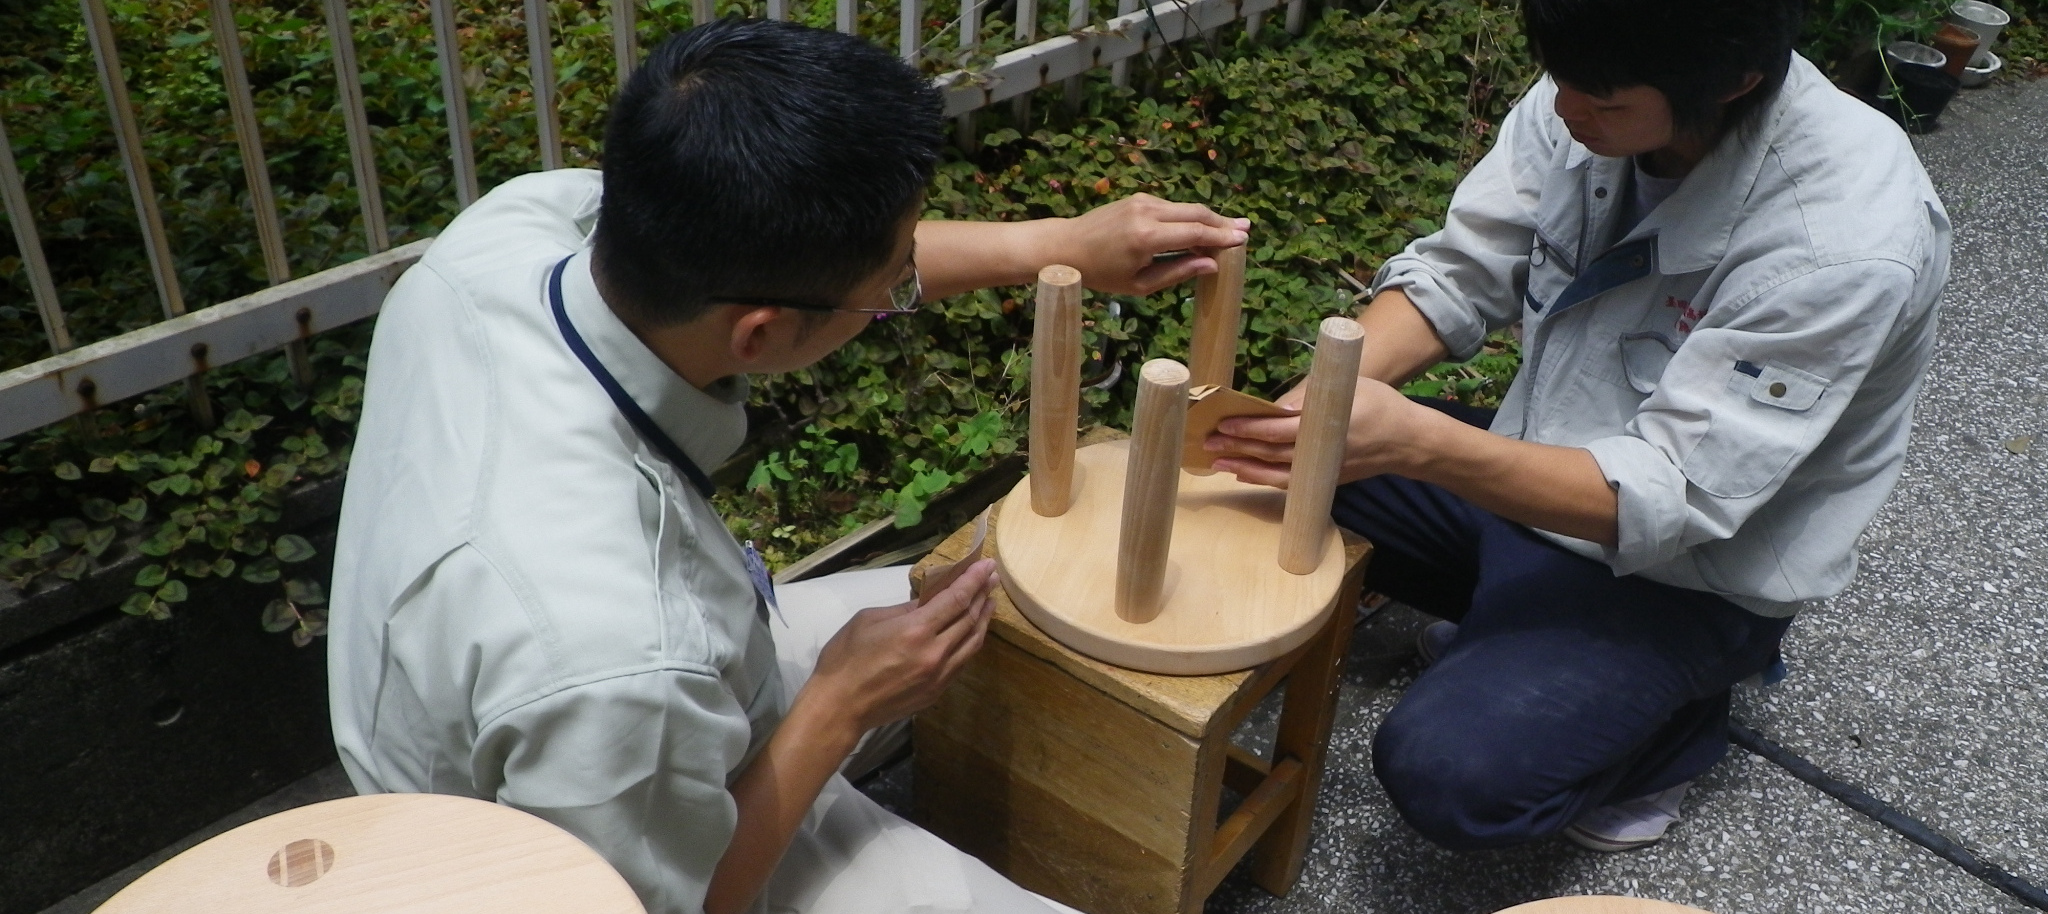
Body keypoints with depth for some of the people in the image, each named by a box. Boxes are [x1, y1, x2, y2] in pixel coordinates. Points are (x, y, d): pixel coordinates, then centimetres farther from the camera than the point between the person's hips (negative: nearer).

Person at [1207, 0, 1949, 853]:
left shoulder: (1847, 243, -31)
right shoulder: (1587, 96, -14)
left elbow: (1670, 500, -30)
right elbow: (1457, 276, -6)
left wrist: (1415, 442, -41)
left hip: (1687, 569, -6)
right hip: (1532, 463, 6)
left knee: (1448, 771, -26)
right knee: (1283, 473, -5)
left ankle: (1666, 717, 6)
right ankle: (1511, 621, 11)